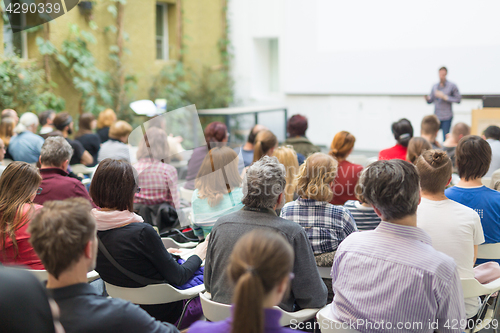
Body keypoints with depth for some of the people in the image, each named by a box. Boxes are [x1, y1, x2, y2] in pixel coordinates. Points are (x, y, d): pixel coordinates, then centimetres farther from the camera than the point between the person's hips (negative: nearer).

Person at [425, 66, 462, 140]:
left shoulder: (452, 86, -1)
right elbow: (430, 101, 14)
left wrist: (445, 97, -13)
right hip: (436, 117, 3)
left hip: (447, 117, -3)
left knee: (446, 139, -3)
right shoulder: (435, 86, 10)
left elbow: (458, 99, -6)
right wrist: (427, 98, -10)